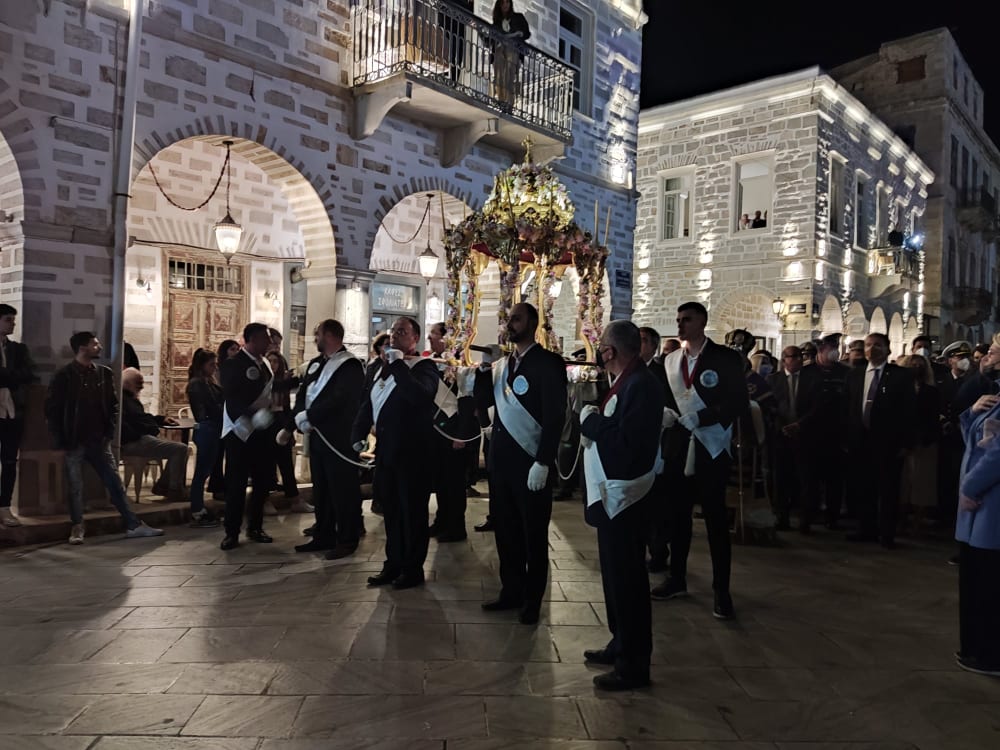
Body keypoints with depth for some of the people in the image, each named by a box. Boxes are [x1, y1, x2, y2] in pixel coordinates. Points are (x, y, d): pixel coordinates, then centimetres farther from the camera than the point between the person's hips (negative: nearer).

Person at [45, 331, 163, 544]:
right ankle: (77, 527, 19)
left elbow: (113, 404, 12)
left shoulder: (104, 373, 7)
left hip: (99, 440, 4)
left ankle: (133, 525, 9)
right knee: (76, 487, 5)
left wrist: (110, 430, 2)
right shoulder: (64, 375, -6)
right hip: (74, 442, -3)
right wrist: (60, 439, -8)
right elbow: (52, 409, -5)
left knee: (115, 484, 5)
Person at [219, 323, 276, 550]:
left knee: (263, 480, 9)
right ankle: (232, 532, 11)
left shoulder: (265, 364, 12)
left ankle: (255, 527, 23)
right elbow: (233, 398, -19)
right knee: (236, 483, 0)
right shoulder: (233, 364, -9)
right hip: (240, 431, -6)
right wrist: (254, 414, -30)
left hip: (262, 431, 6)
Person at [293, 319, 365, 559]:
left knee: (343, 490, 0)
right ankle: (323, 536, 26)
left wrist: (309, 417, -18)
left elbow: (338, 400, -22)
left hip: (340, 438, -8)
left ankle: (347, 540, 9)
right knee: (321, 489, 15)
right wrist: (300, 416, -10)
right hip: (317, 435, 8)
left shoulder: (350, 365, -11)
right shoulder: (315, 363, 15)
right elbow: (302, 393, 9)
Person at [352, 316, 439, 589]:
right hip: (385, 450, 7)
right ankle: (393, 563, 26)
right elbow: (368, 403, 16)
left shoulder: (424, 367, -8)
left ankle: (413, 568, 14)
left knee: (412, 511, 2)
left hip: (412, 452, -7)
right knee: (390, 510, 14)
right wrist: (358, 436, 6)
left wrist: (398, 364, -23)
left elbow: (420, 395, -29)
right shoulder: (384, 368, 16)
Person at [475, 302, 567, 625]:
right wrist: (484, 369, -5)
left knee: (533, 535, 7)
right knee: (505, 531, 14)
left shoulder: (547, 363, -9)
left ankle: (533, 599, 21)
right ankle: (511, 591, 29)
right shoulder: (501, 364, 12)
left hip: (530, 462, -6)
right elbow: (482, 403, 7)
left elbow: (555, 417, -15)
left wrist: (542, 463, -20)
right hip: (501, 460, 7)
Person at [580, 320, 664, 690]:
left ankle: (634, 665, 12)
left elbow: (626, 441, -28)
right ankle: (622, 644, 35)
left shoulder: (640, 384, -20)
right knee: (617, 574, 20)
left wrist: (591, 420, -17)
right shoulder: (628, 380, 10)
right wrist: (595, 419, -3)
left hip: (624, 496, -10)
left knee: (627, 578, 0)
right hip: (612, 493, 10)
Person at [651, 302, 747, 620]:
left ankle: (721, 590, 9)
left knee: (715, 519, 0)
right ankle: (677, 579, 26)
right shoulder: (670, 361, 10)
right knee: (678, 515, 12)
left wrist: (700, 418, -19)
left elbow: (740, 402, -10)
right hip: (678, 448, 5)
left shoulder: (725, 358, -5)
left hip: (711, 450, -5)